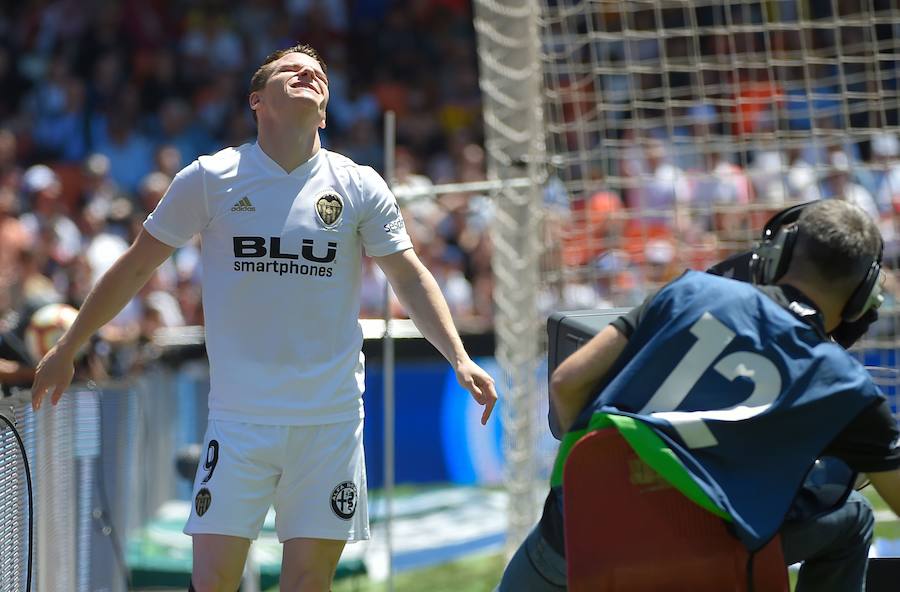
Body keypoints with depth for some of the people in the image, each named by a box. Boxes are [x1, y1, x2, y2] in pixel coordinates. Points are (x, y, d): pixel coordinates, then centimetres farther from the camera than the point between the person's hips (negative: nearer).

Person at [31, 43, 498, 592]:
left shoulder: (360, 187, 3)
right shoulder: (210, 178, 0)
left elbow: (411, 278, 8)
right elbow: (136, 266, 10)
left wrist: (460, 359, -6)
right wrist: (66, 350, 14)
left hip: (331, 421, 1)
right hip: (240, 417, -1)